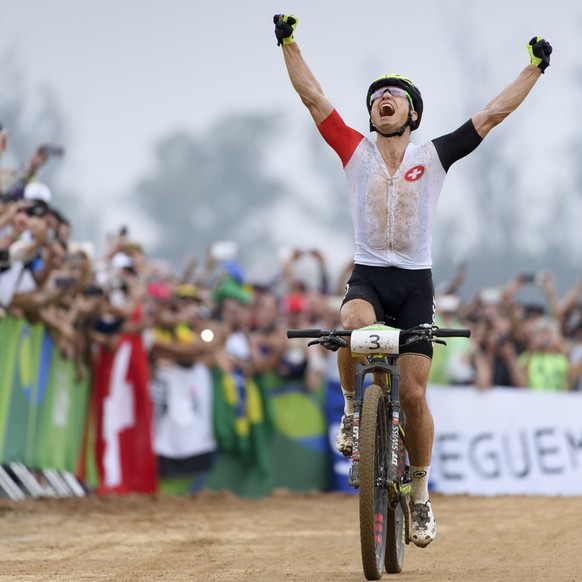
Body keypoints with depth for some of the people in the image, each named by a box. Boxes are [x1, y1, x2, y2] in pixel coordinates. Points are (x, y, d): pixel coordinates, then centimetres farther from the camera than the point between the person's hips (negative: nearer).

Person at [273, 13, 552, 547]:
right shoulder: (356, 151, 5)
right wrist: (289, 43, -5)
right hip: (368, 277, 0)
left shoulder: (434, 156, 4)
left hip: (415, 283, 0)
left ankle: (421, 498, 9)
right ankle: (351, 409, -9)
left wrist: (535, 68, 5)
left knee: (413, 393, -5)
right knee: (354, 324, -36)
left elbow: (493, 113, 5)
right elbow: (313, 97, 1)